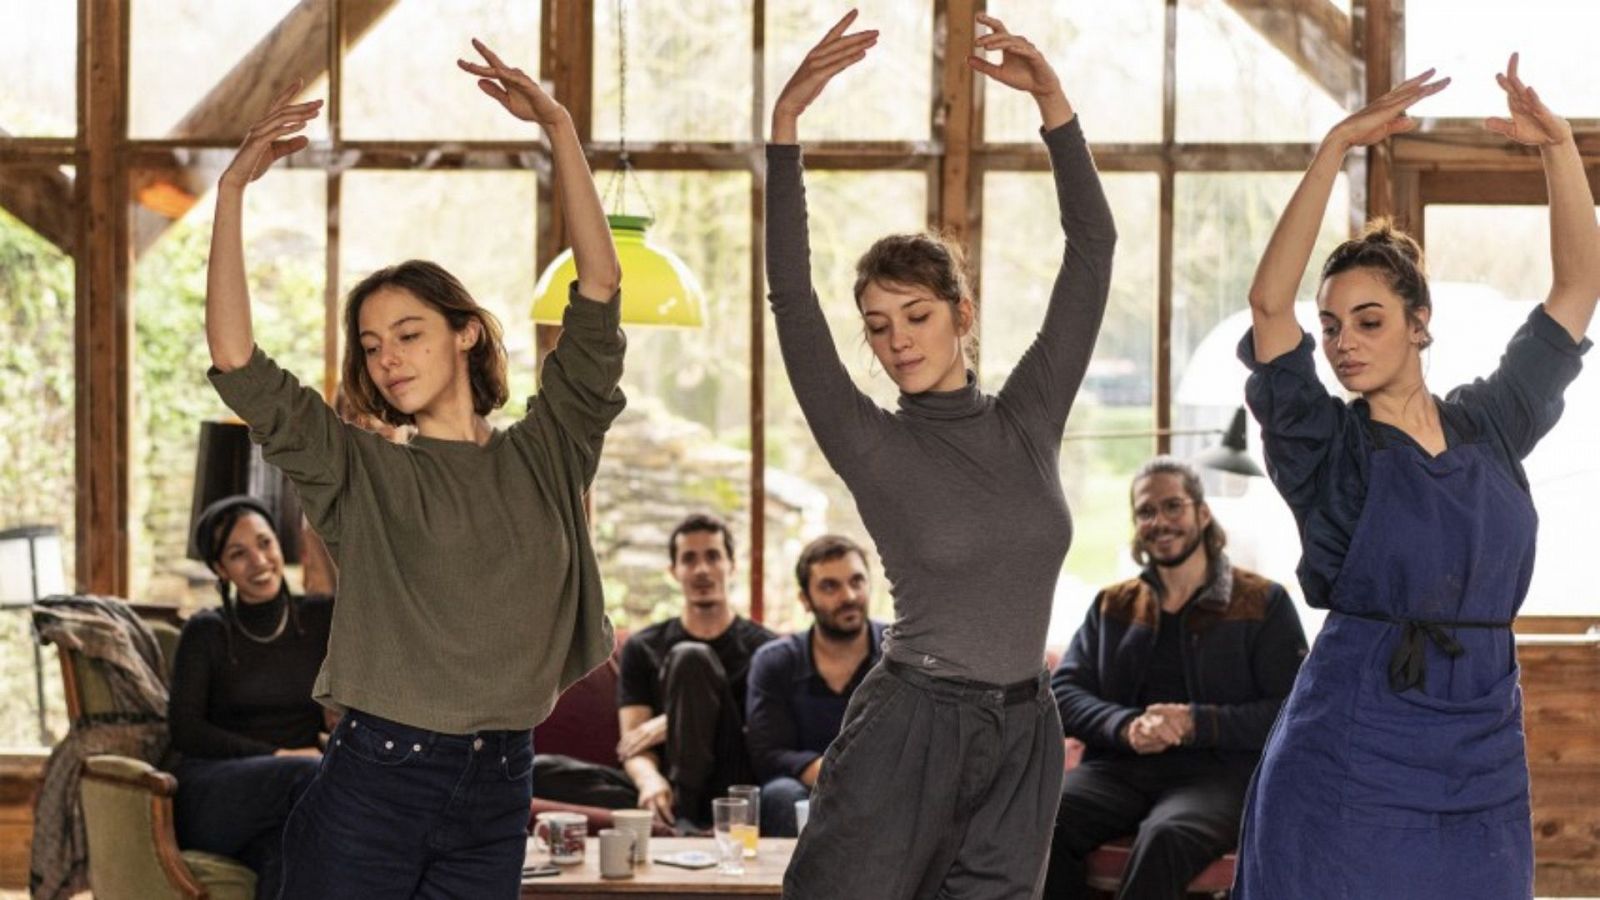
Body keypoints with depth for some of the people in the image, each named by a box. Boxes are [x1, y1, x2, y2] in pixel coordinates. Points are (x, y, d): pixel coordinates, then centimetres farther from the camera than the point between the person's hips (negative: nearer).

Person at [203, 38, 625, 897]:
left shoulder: (545, 454, 8)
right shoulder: (361, 472, 4)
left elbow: (599, 288, 1)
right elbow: (236, 362, -7)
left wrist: (559, 129, -4)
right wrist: (231, 192, -11)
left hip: (497, 791, 2)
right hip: (371, 780, -2)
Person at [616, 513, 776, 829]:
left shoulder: (764, 648, 13)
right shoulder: (642, 648, 18)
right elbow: (634, 745, 6)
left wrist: (670, 725, -5)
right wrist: (650, 779, -21)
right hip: (671, 790, 2)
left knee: (690, 659, -23)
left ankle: (683, 815, -33)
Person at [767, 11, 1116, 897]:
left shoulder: (1029, 416, 6)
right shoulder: (870, 444, -3)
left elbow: (1092, 245, 2)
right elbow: (791, 297, -14)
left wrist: (1050, 97, -6)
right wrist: (786, 126, -22)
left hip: (1022, 736, 3)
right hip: (908, 728, -3)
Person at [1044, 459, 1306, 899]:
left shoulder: (1263, 602, 9)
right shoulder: (1112, 605, 21)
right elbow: (1063, 693, 10)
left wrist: (1197, 724, -14)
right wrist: (1125, 726, -11)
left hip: (1219, 772, -3)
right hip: (1119, 771, 3)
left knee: (1165, 836, -39)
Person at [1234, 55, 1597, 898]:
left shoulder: (1488, 424, 8)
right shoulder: (1323, 446, -2)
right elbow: (1269, 301, -16)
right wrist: (1337, 146, -20)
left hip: (1483, 766, 3)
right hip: (1349, 765, -3)